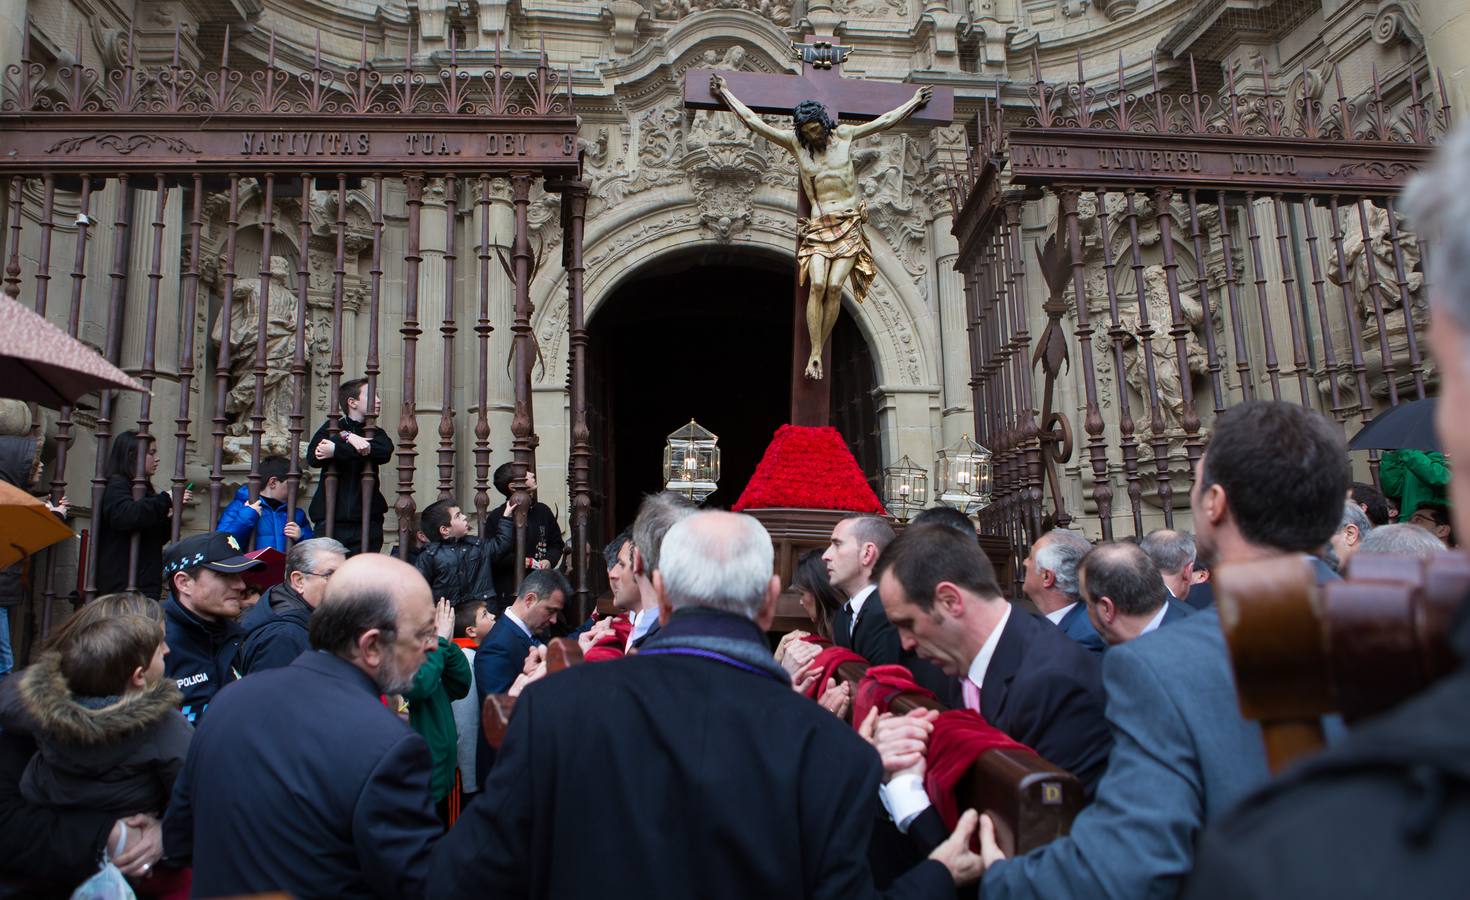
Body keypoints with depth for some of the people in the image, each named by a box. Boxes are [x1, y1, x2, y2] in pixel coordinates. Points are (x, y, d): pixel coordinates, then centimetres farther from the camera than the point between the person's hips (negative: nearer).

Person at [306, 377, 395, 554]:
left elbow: (385, 451, -10)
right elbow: (312, 458, -7)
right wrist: (348, 439, -18)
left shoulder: (376, 433, 15)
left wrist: (336, 450, -15)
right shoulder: (332, 428, 11)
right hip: (331, 519, -1)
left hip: (368, 519, 2)